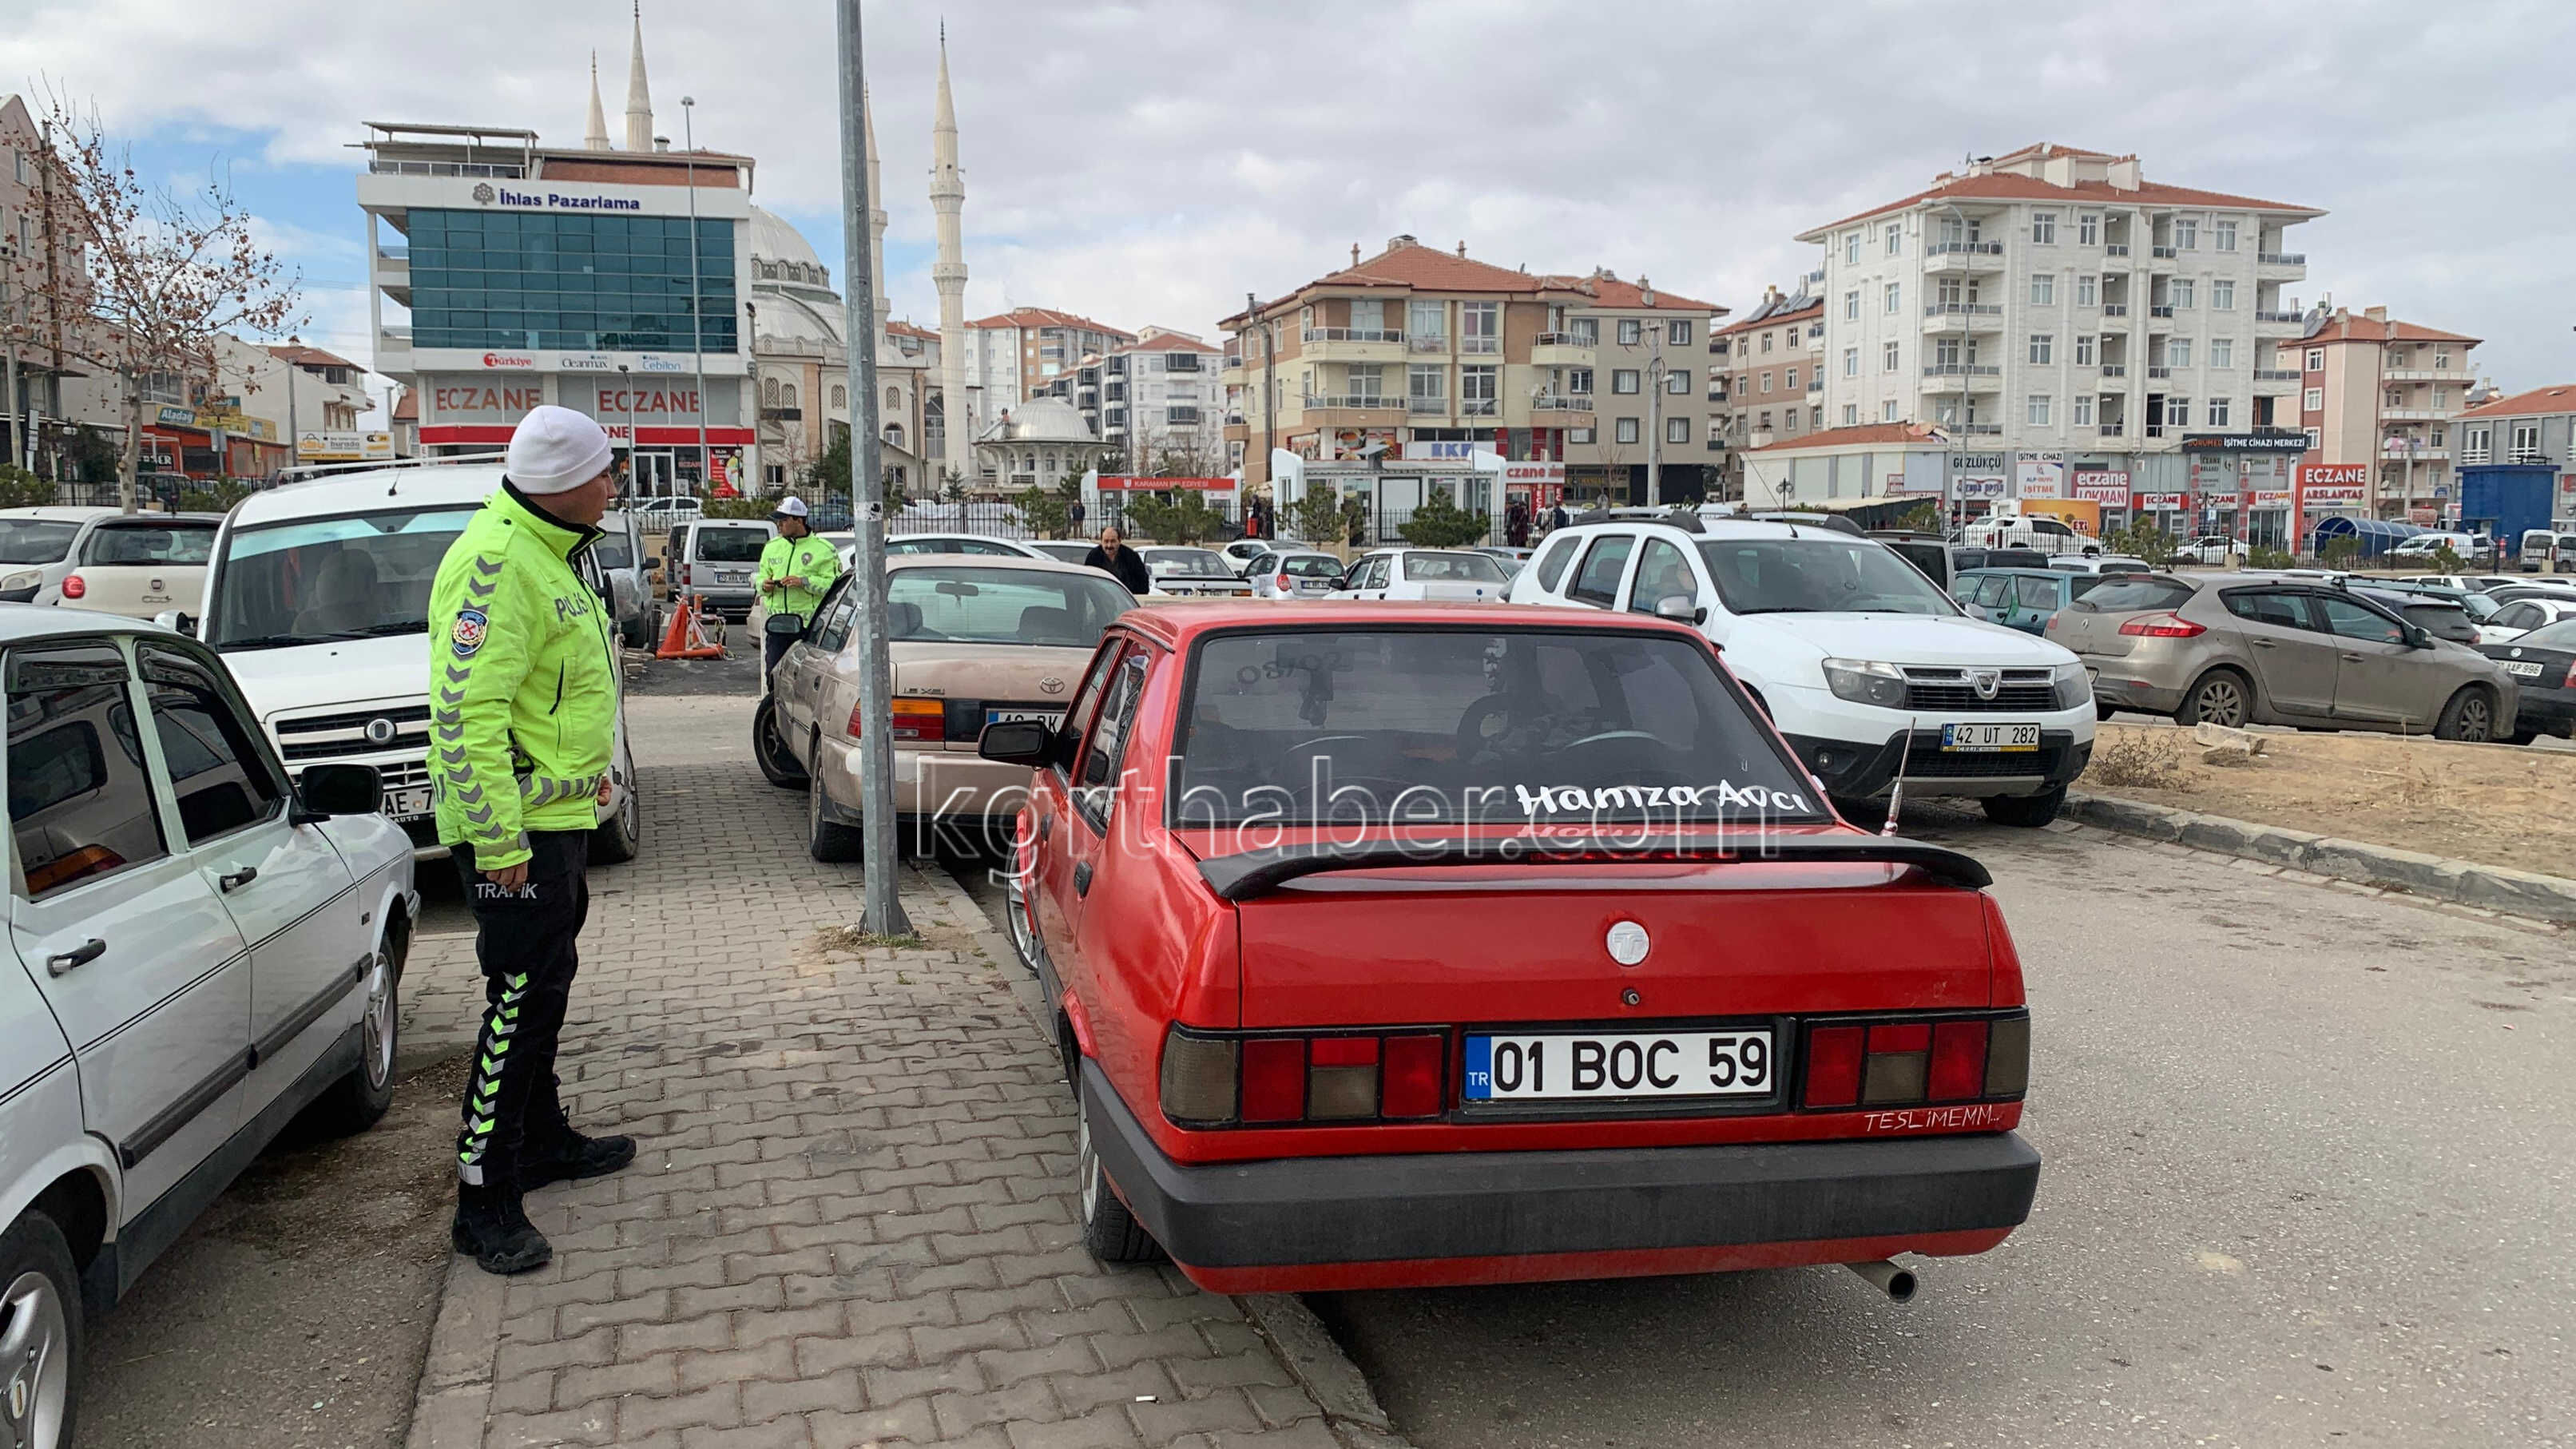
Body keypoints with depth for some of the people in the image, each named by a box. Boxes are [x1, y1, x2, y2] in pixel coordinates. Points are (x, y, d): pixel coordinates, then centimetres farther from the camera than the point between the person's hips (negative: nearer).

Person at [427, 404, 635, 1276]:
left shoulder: (548, 552, 13)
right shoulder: (496, 564, -21)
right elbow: (466, 714, -26)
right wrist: (499, 843, -26)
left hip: (557, 815, 11)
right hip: (517, 827, -11)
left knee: (544, 986, 21)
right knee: (520, 999, -7)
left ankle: (543, 1140, 36)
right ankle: (485, 1202, 1)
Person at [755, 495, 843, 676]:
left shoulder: (824, 549, -2)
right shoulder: (772, 547, 16)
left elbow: (834, 585, -10)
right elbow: (761, 577, 25)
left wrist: (804, 582, -20)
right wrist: (764, 585, 1)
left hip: (810, 626, -5)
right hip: (777, 625, 5)